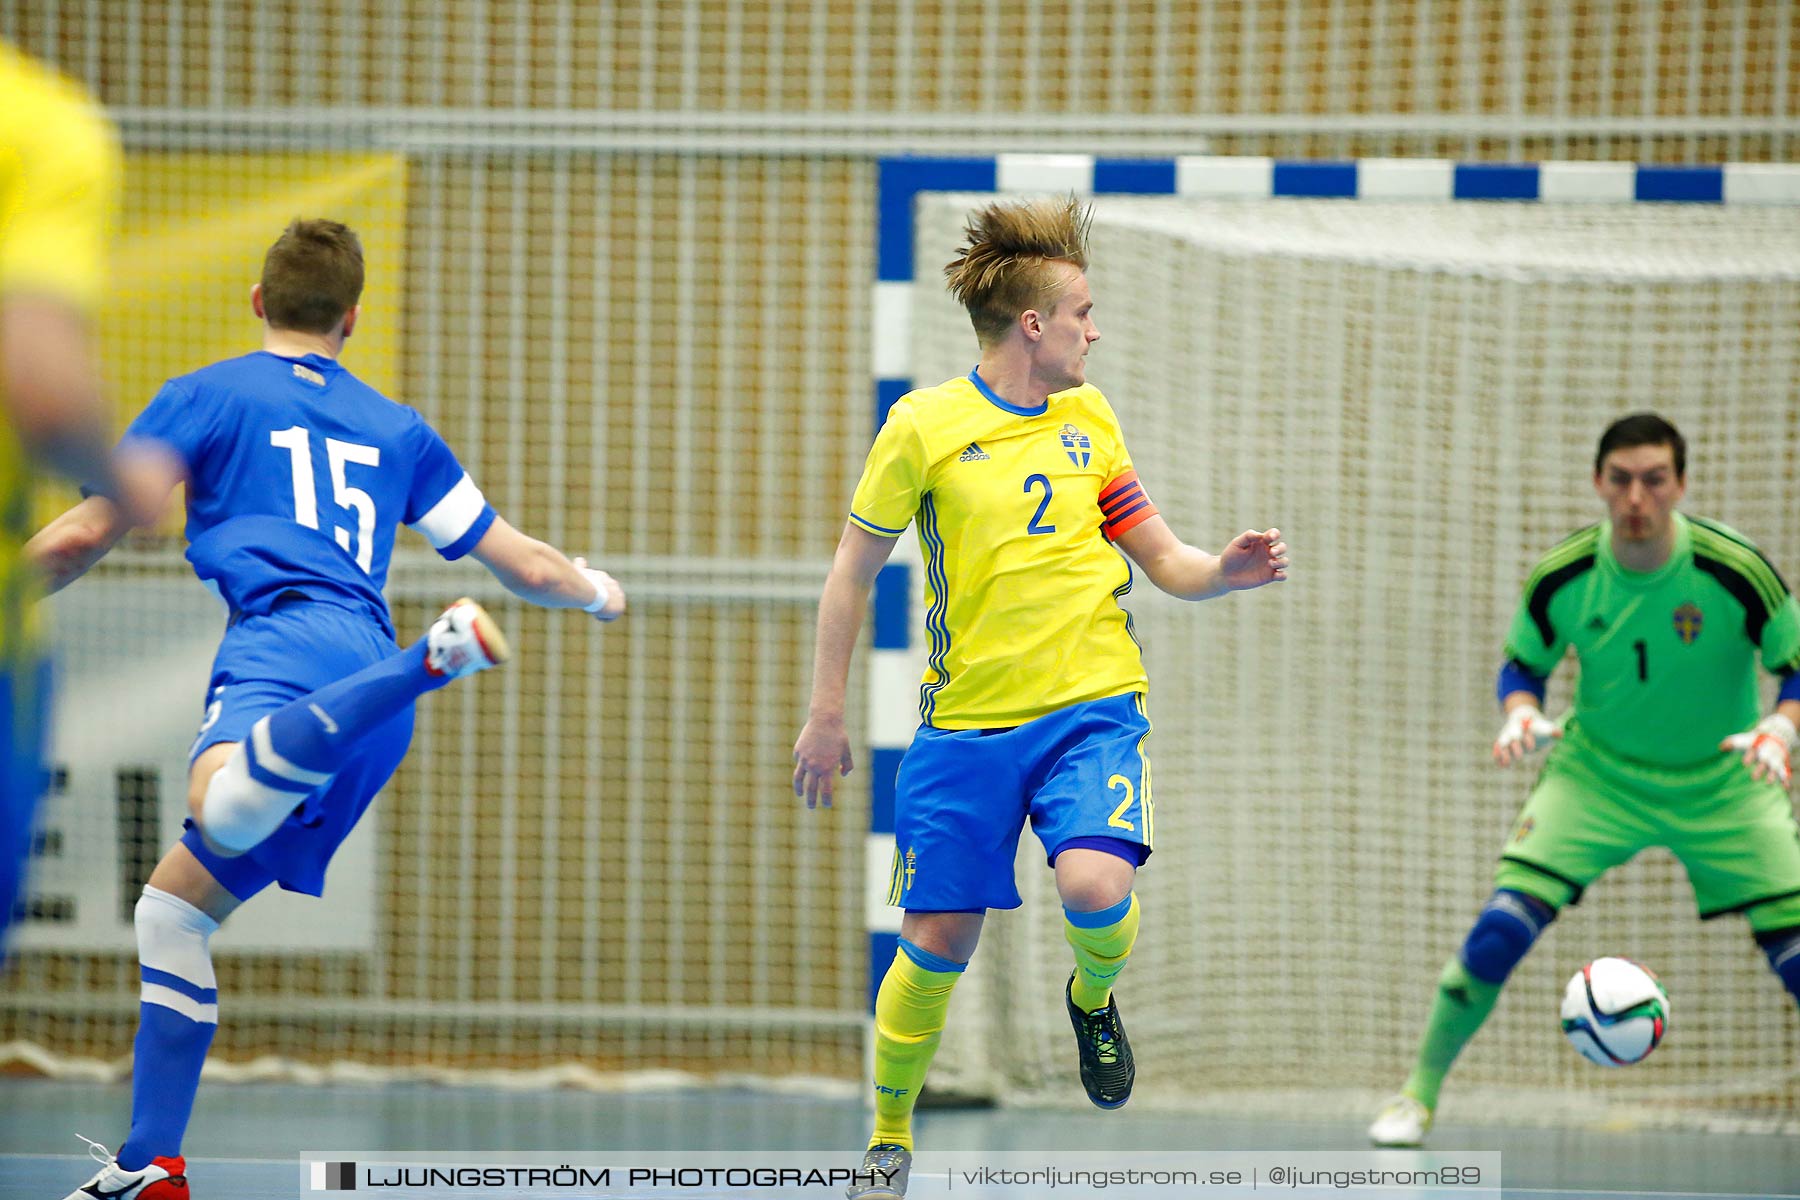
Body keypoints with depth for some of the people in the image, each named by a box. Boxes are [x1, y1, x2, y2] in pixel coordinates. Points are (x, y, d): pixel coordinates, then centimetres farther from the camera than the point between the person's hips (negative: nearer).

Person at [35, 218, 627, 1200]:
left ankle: (441, 655, -57)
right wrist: (598, 593, 56)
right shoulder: (396, 428, 30)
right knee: (173, 910, 16)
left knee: (224, 810, -42)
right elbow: (527, 567, 33)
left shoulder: (209, 395, 17)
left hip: (287, 646, -6)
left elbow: (78, 539, 14)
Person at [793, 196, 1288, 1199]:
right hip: (965, 722, -1)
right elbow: (854, 569, 4)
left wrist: (1226, 570, -10)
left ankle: (1093, 999, 10)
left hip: (1092, 706, 1)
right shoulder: (925, 426, -4)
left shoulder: (1088, 418, 7)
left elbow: (1164, 562, 12)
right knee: (937, 943, -1)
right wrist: (827, 716, 4)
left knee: (1096, 883, -25)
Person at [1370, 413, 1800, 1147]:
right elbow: (1523, 666, 4)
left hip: (1721, 786, -1)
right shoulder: (1560, 578, -13)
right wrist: (1522, 714, -18)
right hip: (1596, 777, 1)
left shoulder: (1735, 570, -20)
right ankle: (1418, 1094, 2)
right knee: (1501, 931, -16)